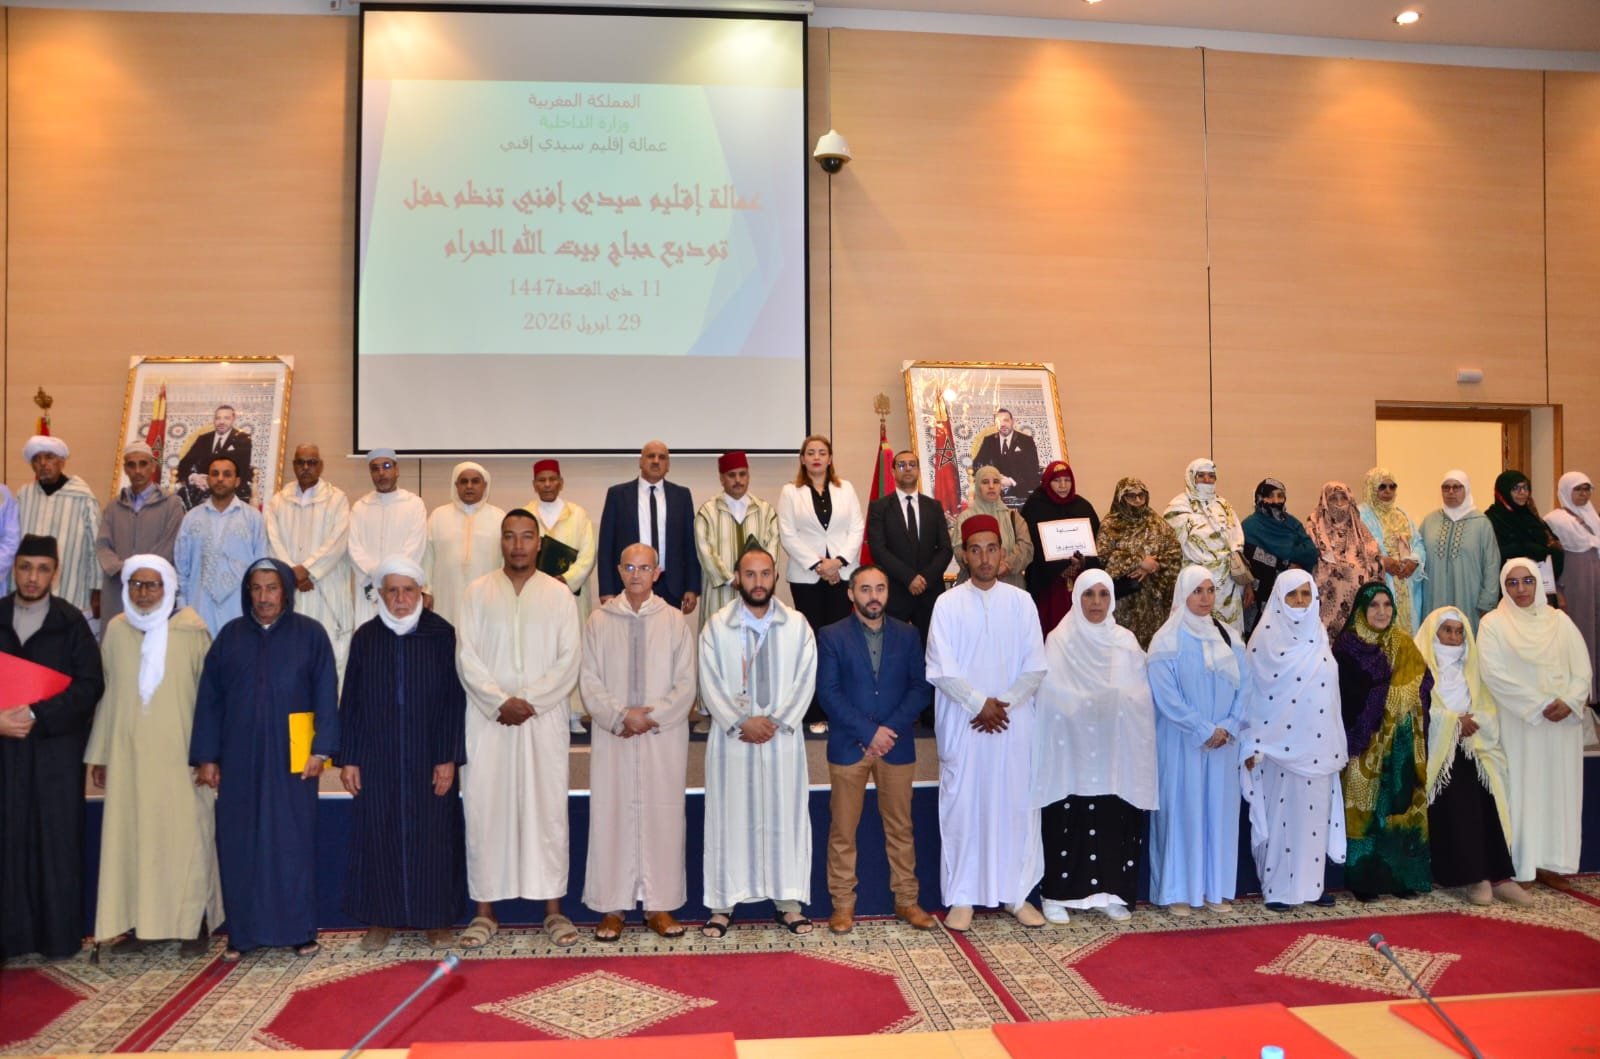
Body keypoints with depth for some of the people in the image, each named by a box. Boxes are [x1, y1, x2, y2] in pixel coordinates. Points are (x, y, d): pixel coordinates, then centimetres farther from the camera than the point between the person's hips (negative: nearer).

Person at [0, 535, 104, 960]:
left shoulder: (71, 622, 1)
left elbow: (90, 685, -5)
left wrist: (36, 716, -14)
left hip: (56, 748, -2)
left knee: (57, 839, 1)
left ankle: (59, 935, 10)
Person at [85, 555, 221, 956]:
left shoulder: (191, 631, -4)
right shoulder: (117, 630, 5)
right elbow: (108, 693, 10)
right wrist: (99, 753, 10)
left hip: (180, 754, -3)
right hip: (128, 754, 3)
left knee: (187, 834, 0)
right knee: (130, 835, 5)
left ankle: (196, 924, 11)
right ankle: (139, 924, 17)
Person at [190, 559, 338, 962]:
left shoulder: (310, 634, 0)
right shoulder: (230, 635, 6)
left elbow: (326, 694, -2)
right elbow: (209, 698, 6)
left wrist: (321, 748, -9)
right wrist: (206, 756, 1)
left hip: (291, 757, -2)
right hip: (239, 758, 2)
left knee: (293, 841, 3)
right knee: (239, 844, 5)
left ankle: (300, 930, 12)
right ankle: (242, 933, 16)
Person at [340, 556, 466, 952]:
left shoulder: (442, 634, -4)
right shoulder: (365, 638, 3)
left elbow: (455, 700, -4)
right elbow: (350, 703, 6)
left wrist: (449, 757, -8)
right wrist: (347, 759, 1)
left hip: (429, 756, -2)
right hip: (376, 758, 2)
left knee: (433, 834, 4)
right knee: (378, 834, 6)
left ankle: (437, 918, 18)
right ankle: (381, 918, 22)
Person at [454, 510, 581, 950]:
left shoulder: (559, 594, 5)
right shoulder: (478, 592, 6)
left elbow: (570, 659, -1)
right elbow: (466, 656, 0)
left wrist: (530, 701, -11)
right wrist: (500, 702, -12)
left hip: (544, 719, 0)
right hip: (488, 719, 1)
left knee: (546, 809, 2)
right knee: (485, 809, 2)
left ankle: (553, 909, 12)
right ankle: (485, 911, 13)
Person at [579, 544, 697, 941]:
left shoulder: (676, 621, 3)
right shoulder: (599, 621, 3)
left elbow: (686, 684, 0)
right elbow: (589, 682, 0)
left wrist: (652, 716, -12)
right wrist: (621, 716, -13)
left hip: (664, 738, 0)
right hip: (612, 737, 0)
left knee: (662, 816, 3)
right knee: (611, 816, 3)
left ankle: (660, 904, 14)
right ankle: (612, 906, 13)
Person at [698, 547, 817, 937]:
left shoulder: (797, 625, 3)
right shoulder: (716, 626, 0)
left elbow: (805, 680, -1)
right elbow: (710, 684, -3)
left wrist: (776, 721, -11)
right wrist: (741, 722, -12)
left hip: (783, 737, 1)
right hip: (731, 738, -1)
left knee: (785, 816, 6)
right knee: (730, 817, 5)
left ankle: (788, 901, 18)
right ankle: (723, 903, 15)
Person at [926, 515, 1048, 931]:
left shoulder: (1021, 602, 4)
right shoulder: (948, 603, -1)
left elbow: (1035, 668, 1)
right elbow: (940, 670, -6)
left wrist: (1003, 705, -10)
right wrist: (979, 703, -13)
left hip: (1013, 723, 2)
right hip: (962, 722, -1)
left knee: (1016, 806, 6)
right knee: (962, 807, 3)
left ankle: (1017, 894, 19)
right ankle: (962, 898, 13)